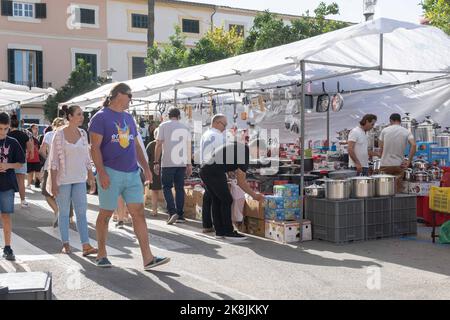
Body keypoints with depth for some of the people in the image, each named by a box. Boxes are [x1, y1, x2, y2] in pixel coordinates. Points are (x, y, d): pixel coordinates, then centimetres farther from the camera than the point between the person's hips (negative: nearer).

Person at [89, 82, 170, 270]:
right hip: (111, 173, -6)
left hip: (132, 173, 6)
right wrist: (101, 173, -19)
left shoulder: (129, 118, 18)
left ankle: (148, 258, 0)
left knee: (139, 213, 0)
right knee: (106, 214, 5)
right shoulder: (101, 117, -4)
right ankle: (101, 255, 21)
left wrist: (146, 167, 13)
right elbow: (95, 147, -11)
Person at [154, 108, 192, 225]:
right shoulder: (185, 128, 11)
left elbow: (159, 145, -4)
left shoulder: (164, 125, 1)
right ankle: (180, 215, 9)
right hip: (181, 163, 3)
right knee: (180, 188, 9)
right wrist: (189, 164, 15)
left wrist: (156, 162, 0)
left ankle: (172, 212, -12)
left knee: (167, 187, 4)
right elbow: (189, 147, 10)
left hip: (168, 163, -3)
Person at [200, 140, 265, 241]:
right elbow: (241, 182, -3)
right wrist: (254, 195, 7)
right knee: (226, 200, -1)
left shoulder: (239, 146, 20)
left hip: (204, 170, 10)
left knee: (217, 200, 15)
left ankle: (219, 231, 19)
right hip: (214, 172, -10)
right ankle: (229, 232, 5)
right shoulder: (245, 156, -7)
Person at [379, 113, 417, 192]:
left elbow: (380, 148, 3)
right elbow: (414, 145, -11)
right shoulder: (406, 132, 3)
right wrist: (409, 161, -6)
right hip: (399, 165, 0)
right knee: (397, 190, 5)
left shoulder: (384, 130, 3)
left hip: (385, 165, 0)